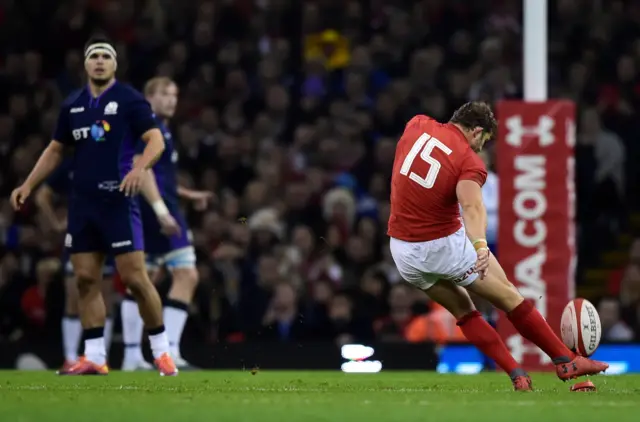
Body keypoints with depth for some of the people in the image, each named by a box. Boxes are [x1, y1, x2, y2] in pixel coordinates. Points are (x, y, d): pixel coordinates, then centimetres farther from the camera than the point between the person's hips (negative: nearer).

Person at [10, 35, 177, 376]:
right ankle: (94, 358, 8)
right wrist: (28, 185, 14)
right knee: (86, 280, 3)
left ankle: (161, 352, 3)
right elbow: (55, 150, 21)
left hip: (118, 201, -5)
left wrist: (139, 168, -30)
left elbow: (156, 140, -12)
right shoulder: (72, 105, 12)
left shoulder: (129, 100, -4)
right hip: (82, 203, 5)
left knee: (135, 278, -8)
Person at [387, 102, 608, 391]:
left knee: (462, 308, 20)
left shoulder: (417, 125, -1)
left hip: (403, 250, 6)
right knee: (508, 296, 10)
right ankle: (565, 361, 16)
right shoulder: (470, 161, -14)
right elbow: (472, 206, -33)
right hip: (445, 245, -6)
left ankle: (517, 375, 14)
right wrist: (480, 246, -47)